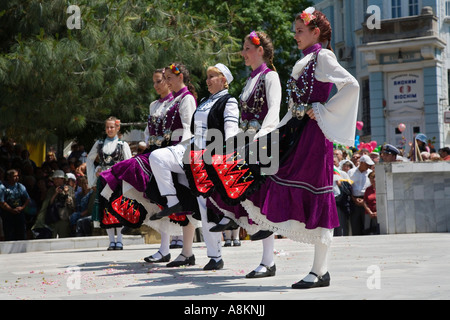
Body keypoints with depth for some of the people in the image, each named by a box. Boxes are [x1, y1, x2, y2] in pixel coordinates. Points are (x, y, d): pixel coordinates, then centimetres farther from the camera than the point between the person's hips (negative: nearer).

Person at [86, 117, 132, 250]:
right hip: (103, 180, 3)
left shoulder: (123, 145, 6)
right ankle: (111, 240, 2)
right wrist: (95, 173, 11)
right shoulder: (99, 143, 13)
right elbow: (89, 159, 22)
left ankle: (119, 240, -5)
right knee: (105, 209, -2)